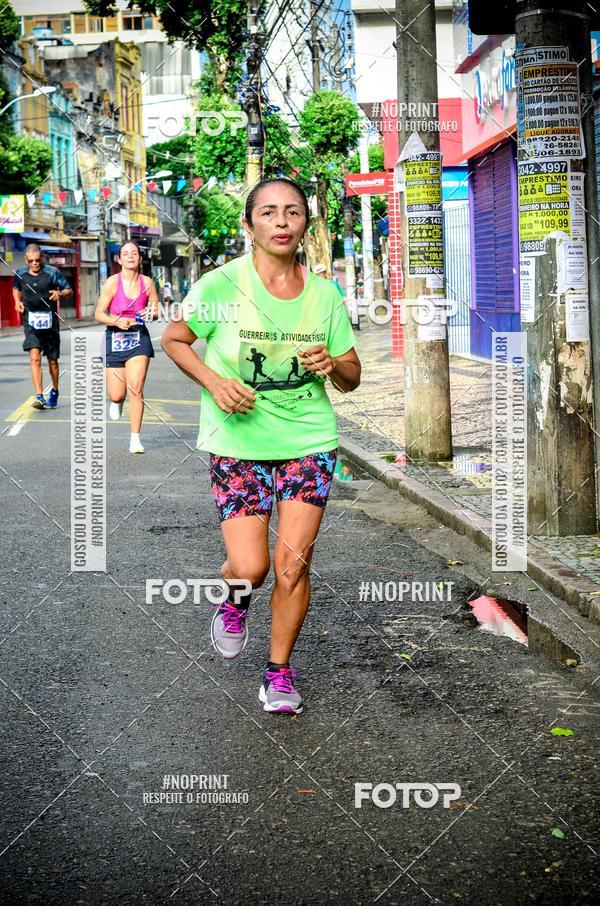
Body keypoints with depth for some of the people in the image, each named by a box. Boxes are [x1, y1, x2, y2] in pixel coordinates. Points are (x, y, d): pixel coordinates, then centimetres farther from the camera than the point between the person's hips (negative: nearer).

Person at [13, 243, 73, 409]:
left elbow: (69, 290, 4)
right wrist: (17, 301, 3)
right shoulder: (20, 274, 2)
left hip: (50, 320, 0)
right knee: (34, 357, -17)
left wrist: (60, 294, -17)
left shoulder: (52, 272, -5)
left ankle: (54, 392, 34)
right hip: (31, 321, 0)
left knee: (52, 360, 11)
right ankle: (39, 397, -22)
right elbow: (16, 289, 23)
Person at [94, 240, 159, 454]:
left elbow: (156, 310, 10)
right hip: (115, 338, 0)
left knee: (136, 389, -11)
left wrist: (151, 314, -13)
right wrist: (117, 320, -22)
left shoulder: (147, 282, -2)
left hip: (139, 337, 0)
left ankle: (135, 439, -2)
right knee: (117, 395, 3)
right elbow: (99, 314, -5)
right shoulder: (112, 283, -8)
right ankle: (116, 402, 43)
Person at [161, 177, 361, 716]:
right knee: (249, 567, -9)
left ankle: (280, 668, 21)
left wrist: (332, 365, -15)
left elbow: (352, 377, 8)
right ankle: (235, 600, 30)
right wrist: (214, 382, -12)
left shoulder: (324, 295, -1)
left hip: (309, 443, 2)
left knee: (292, 564, -1)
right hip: (238, 443, -2)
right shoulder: (220, 286, -10)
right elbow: (173, 339, 4)